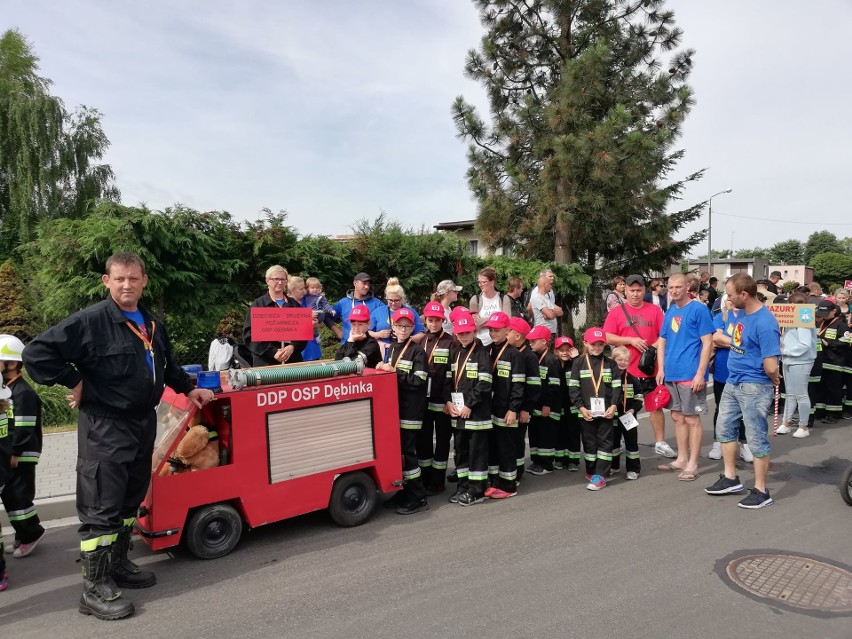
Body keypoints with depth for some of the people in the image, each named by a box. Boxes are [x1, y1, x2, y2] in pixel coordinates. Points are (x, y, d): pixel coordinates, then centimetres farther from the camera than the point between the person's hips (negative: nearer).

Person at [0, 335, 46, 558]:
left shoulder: (23, 392, -18)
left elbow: (24, 428, -22)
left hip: (21, 456, -10)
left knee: (18, 495, -5)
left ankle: (31, 534, 9)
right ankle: (24, 535, 24)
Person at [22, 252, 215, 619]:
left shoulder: (152, 324, 10)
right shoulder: (90, 321, -15)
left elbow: (167, 365, 25)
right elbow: (37, 353, -18)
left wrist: (188, 388, 19)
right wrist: (73, 381, -15)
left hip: (143, 423, 8)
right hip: (104, 427, -8)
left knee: (130, 499, 18)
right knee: (102, 507, -3)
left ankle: (118, 563, 34)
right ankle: (95, 588, 8)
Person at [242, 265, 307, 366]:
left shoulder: (294, 304, 12)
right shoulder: (258, 304, 2)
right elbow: (249, 334, -5)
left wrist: (293, 347, -10)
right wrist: (272, 352, -15)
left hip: (293, 359, 3)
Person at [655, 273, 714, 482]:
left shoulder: (699, 310, -8)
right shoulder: (670, 311, 12)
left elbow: (707, 343, -11)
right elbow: (662, 341, 16)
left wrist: (700, 373, -17)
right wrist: (661, 369, 7)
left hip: (691, 375, -6)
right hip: (671, 374, 7)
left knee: (691, 419, 1)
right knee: (677, 417, 14)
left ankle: (692, 464, 10)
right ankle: (682, 459, 26)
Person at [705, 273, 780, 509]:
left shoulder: (765, 323, -23)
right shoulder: (741, 314, 5)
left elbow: (771, 367, -22)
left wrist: (774, 381, -6)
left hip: (754, 387, -9)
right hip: (733, 383, 9)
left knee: (757, 439, 3)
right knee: (725, 429, 16)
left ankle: (761, 491, 16)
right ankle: (730, 479, 31)